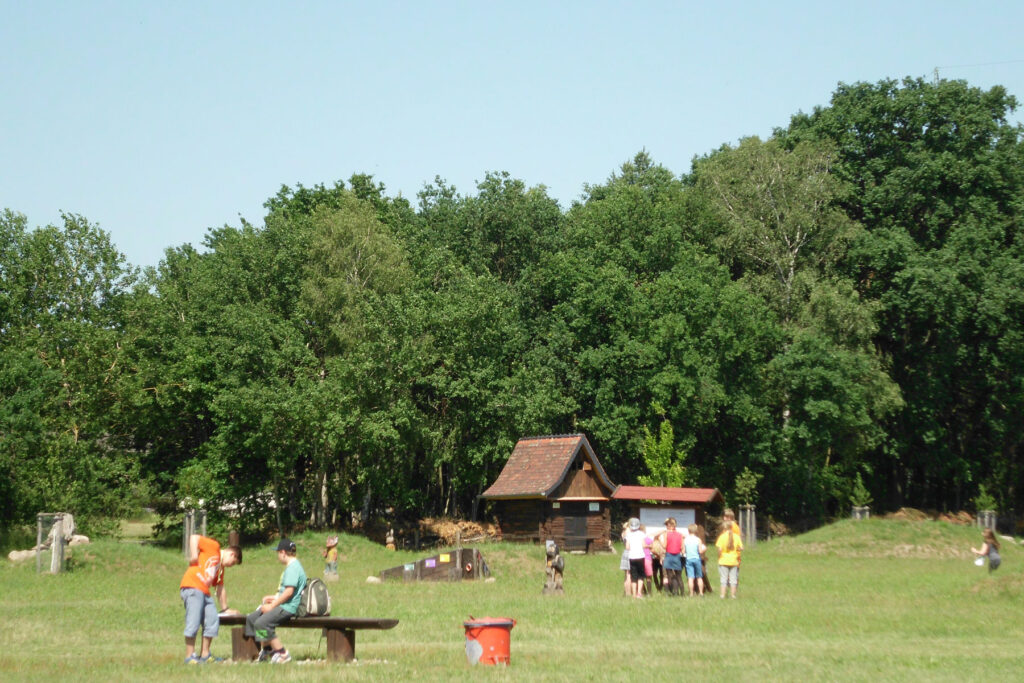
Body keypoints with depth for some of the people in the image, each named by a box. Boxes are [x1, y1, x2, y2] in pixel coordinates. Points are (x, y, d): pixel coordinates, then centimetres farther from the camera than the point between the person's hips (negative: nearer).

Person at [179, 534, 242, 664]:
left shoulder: (221, 567, 27)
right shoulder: (214, 547, 4)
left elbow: (220, 588, 29)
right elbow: (194, 538, -4)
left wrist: (225, 608, 27)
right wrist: (194, 555, -13)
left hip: (205, 593, 9)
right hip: (192, 587, -9)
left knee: (213, 620, 5)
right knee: (194, 623, -11)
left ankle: (205, 655, 12)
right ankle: (189, 657, -8)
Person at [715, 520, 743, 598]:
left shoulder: (722, 536, -10)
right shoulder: (736, 536, -2)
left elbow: (720, 549, -15)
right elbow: (741, 548, 0)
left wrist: (719, 557, -1)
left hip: (723, 561, -2)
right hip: (734, 561, 2)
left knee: (724, 579, 5)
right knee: (733, 579, 9)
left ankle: (723, 595, 4)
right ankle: (733, 594, 9)